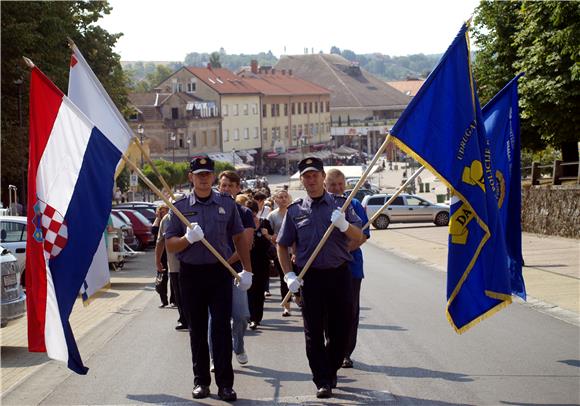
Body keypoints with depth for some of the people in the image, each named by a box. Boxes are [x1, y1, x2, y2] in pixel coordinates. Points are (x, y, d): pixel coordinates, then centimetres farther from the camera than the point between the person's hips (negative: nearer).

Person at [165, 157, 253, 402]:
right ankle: (201, 381, 17)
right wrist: (187, 238, -19)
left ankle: (225, 383, 0)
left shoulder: (226, 203, 4)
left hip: (220, 271, 0)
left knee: (222, 328, -3)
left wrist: (247, 270, 7)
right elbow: (169, 244, 1)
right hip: (191, 273, 1)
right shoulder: (180, 207, 2)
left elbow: (239, 237, 10)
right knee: (197, 330, 8)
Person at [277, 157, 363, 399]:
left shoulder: (340, 204, 5)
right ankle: (322, 381, 7)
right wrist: (289, 275, -2)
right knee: (314, 332, 0)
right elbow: (282, 245, 10)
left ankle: (330, 371, 26)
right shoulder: (295, 210, 6)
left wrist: (344, 225, -21)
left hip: (338, 273, 0)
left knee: (340, 329, 6)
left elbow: (358, 237, -1)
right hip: (310, 276, 0)